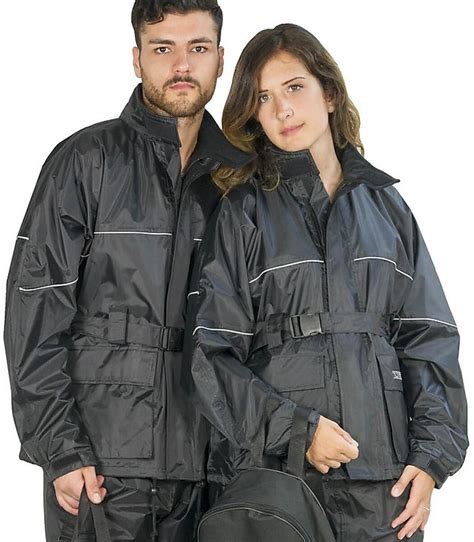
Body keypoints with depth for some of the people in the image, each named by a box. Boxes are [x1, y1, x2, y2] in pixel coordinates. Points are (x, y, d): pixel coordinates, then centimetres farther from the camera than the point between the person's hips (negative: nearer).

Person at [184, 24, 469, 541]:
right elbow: (210, 354, -3)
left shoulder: (384, 203, 12)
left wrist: (431, 455, -2)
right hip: (268, 469, -2)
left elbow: (428, 337, 9)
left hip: (382, 472, 3)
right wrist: (297, 428, -13)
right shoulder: (243, 212, 3)